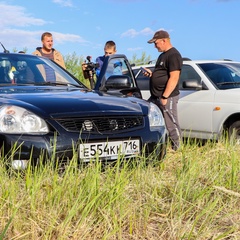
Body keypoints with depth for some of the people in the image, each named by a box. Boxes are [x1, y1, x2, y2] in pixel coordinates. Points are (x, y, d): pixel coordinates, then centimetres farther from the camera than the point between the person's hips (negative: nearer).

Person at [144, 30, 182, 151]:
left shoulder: (173, 55, -13)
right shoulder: (163, 55, 19)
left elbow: (174, 78, -20)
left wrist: (165, 97, -22)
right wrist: (151, 73, 8)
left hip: (168, 98, -10)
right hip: (155, 97, 10)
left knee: (172, 126, -3)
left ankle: (177, 149, 5)